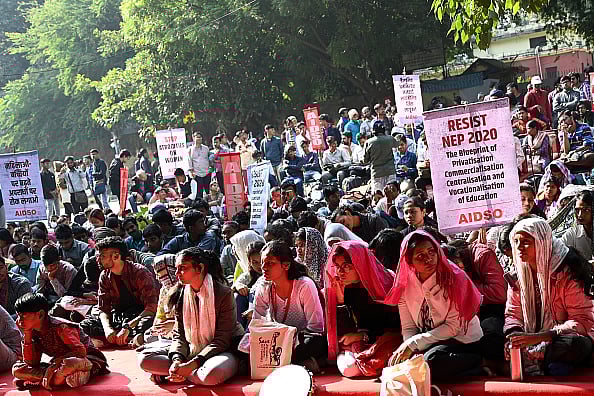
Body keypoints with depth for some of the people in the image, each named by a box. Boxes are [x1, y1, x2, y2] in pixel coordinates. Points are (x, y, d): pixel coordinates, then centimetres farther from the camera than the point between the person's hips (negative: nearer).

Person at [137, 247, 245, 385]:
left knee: (212, 374, -40)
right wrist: (177, 360, -21)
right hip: (191, 351, 5)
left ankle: (168, 375, -16)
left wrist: (191, 365, -25)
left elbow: (223, 339, -16)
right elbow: (179, 334, 2)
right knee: (144, 359, -12)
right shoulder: (181, 295, 3)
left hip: (220, 351, -4)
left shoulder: (223, 293, -14)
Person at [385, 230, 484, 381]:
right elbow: (408, 328, 3)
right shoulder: (405, 286, 0)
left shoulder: (454, 278, -13)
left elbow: (453, 327, -15)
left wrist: (413, 344, -20)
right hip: (430, 344, 6)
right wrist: (412, 351, -20)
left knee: (431, 360, -34)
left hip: (463, 340, -6)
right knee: (400, 363, -22)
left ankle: (478, 363, -10)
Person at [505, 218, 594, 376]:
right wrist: (514, 337, -20)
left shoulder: (567, 273, -15)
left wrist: (538, 337, -31)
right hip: (532, 339, 6)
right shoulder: (519, 273, 3)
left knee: (577, 345, -39)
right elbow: (513, 314, 5)